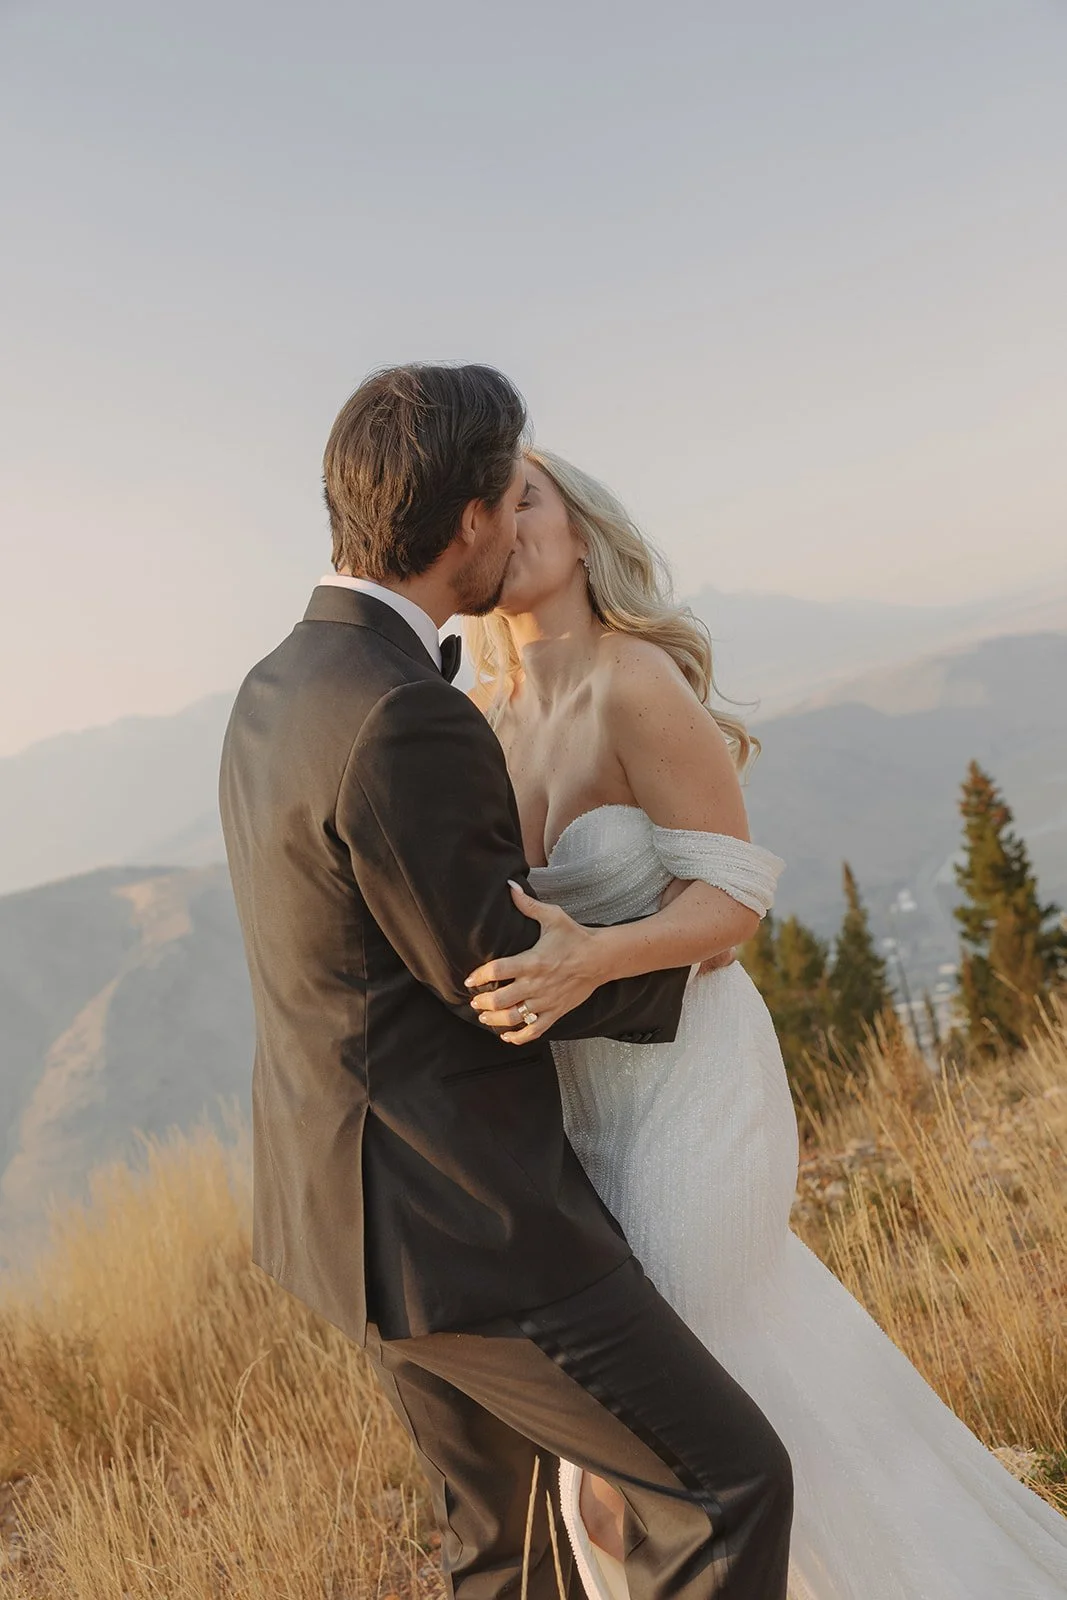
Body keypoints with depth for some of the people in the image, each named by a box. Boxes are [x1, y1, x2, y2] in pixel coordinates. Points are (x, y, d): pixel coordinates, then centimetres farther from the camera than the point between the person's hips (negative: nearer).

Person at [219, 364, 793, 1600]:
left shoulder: (276, 690, 6)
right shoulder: (404, 720, -26)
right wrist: (687, 955, 1)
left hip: (363, 1205, 10)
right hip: (455, 1224, -10)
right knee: (728, 1485, 3)